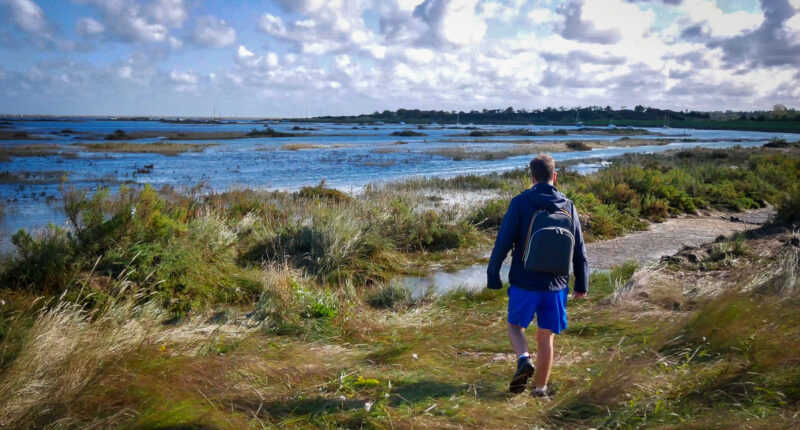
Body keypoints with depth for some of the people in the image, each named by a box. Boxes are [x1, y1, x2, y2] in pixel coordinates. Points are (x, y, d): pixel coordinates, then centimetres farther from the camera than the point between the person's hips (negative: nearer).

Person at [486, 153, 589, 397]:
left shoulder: (520, 203, -7)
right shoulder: (567, 206, 4)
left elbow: (503, 242, -8)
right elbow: (579, 250, 8)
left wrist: (493, 275, 1)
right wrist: (582, 284, 17)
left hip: (524, 282, -3)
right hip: (556, 285, 3)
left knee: (515, 325, 17)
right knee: (546, 336, 13)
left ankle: (524, 359, -9)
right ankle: (540, 388, 17)